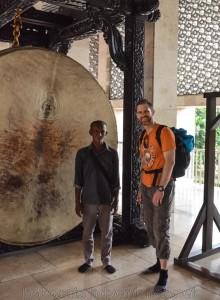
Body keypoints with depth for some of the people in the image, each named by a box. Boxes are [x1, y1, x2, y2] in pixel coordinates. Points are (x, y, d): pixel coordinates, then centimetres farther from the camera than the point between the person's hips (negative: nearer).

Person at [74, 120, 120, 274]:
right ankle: (88, 260, 31)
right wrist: (77, 202, -2)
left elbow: (116, 180, 0)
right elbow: (78, 181, -1)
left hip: (107, 201, 0)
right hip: (89, 201, 0)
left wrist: (116, 201, -2)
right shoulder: (82, 153, -4)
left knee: (107, 233, 11)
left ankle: (107, 261, 28)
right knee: (87, 233, 12)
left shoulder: (112, 154, -3)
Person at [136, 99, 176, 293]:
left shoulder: (164, 132, -11)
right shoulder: (143, 136, 13)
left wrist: (160, 189, -21)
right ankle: (160, 262, 28)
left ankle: (164, 273, 6)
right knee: (150, 227, 13)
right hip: (146, 187, 8)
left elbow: (170, 162, -18)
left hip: (162, 186, -8)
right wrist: (141, 188, 15)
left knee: (161, 229, -4)